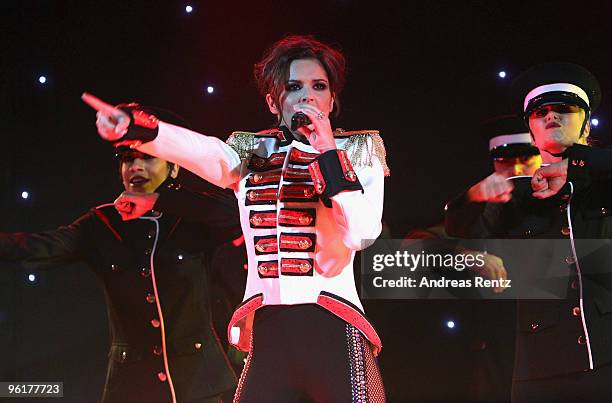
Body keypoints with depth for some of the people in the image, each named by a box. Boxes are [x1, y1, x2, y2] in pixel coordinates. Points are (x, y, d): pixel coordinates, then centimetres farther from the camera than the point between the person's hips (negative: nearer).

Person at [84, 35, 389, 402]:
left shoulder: (359, 150, 10)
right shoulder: (251, 154, 14)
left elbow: (361, 234, -6)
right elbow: (201, 150, -9)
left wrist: (328, 153, -9)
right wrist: (138, 129, -29)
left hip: (334, 333, -2)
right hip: (267, 335, 2)